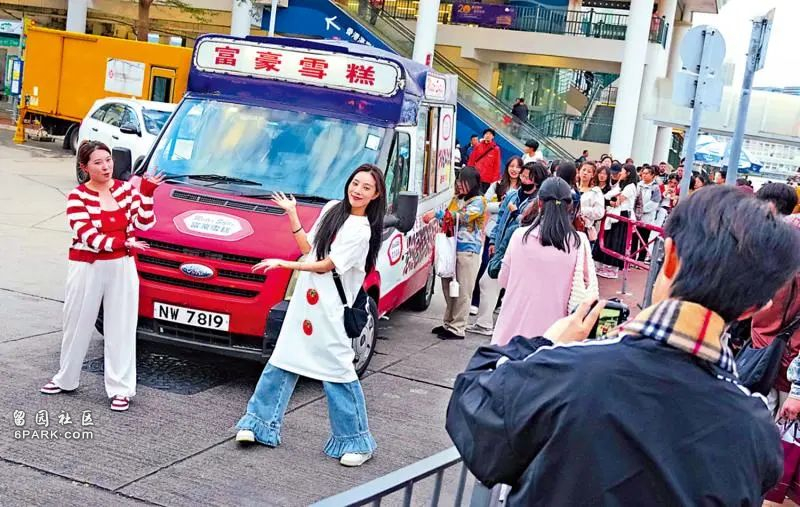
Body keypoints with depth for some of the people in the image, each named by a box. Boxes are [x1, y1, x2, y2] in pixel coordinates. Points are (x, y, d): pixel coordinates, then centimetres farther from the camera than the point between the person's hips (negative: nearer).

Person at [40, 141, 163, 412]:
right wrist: (125, 243, -23)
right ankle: (65, 379, 31)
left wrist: (147, 193, -15)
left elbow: (144, 223, -4)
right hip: (87, 268, -2)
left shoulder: (126, 189, 3)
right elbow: (88, 237, -17)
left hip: (122, 268, 2)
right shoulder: (78, 197, -8)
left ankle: (120, 389, 10)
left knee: (121, 328, 3)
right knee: (78, 326, 12)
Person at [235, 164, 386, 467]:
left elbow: (326, 265, -14)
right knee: (283, 360, 10)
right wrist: (292, 214, 6)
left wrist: (284, 264, -15)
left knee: (337, 371, -4)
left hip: (330, 309, -7)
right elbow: (308, 248, 13)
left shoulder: (362, 231, -12)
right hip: (304, 298, 7)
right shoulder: (332, 208, 11)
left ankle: (356, 442, 7)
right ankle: (260, 422, 21)